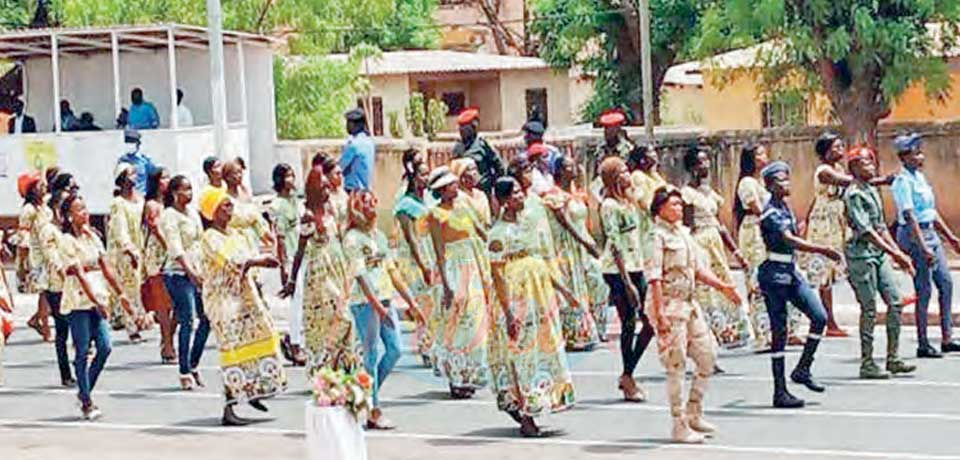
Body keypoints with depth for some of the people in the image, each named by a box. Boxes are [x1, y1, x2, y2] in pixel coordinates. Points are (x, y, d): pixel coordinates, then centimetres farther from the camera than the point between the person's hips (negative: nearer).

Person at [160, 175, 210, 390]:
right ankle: (185, 373, -6)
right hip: (178, 274, -8)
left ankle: (193, 365, 20)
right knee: (187, 322, -11)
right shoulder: (169, 216, -9)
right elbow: (175, 248, -19)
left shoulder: (193, 213, 15)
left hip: (197, 273, 8)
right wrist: (191, 272, -29)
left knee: (207, 318, 5)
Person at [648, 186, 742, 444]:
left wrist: (722, 286, 8)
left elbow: (699, 269, 21)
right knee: (676, 366, -4)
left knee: (707, 358, 11)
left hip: (690, 304, 9)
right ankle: (680, 427, 3)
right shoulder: (659, 236, -11)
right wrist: (660, 314, -23)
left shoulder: (684, 234, 14)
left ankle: (694, 415, 23)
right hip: (669, 305, -9)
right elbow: (655, 277, -17)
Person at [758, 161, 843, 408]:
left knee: (820, 317, -2)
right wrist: (824, 250, -34)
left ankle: (802, 370, 11)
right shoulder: (771, 214, -16)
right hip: (774, 273, -8)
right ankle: (780, 393, 0)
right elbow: (791, 240, -28)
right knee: (779, 332, -5)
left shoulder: (786, 208, 12)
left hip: (791, 271, 8)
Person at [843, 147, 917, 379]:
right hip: (861, 254, -8)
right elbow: (865, 230, -21)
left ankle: (893, 358, 9)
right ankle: (867, 364, 3)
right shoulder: (854, 194, -13)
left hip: (880, 254, 8)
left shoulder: (872, 190, 15)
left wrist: (898, 252, 15)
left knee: (896, 302, 4)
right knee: (869, 310, -4)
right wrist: (893, 253, -24)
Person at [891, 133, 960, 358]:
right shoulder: (903, 181, -14)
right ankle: (923, 345, 0)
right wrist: (924, 247, -25)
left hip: (930, 232, 9)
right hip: (913, 235, -9)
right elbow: (910, 217, -20)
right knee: (924, 290, -6)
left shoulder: (919, 176, 14)